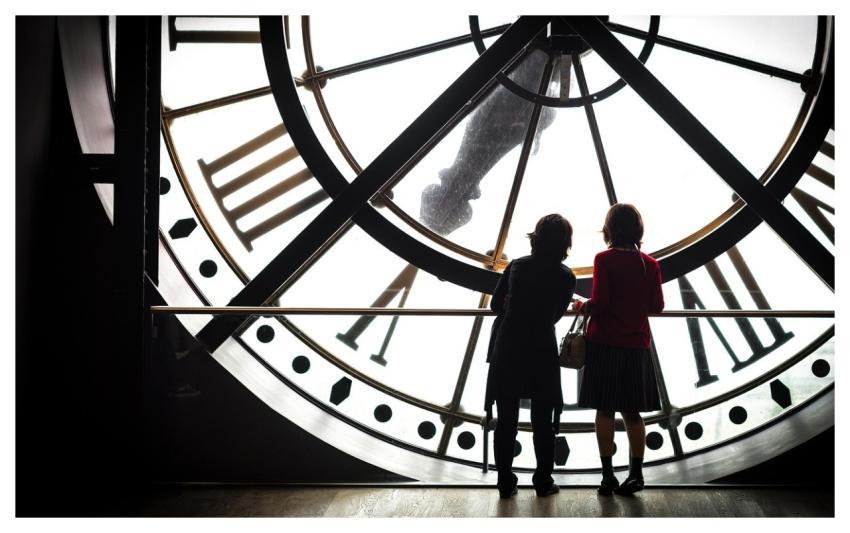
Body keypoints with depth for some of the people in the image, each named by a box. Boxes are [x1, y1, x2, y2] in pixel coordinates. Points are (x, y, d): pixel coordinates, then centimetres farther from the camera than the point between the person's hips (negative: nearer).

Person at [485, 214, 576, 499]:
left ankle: (506, 483, 12)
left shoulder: (517, 266, -1)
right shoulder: (566, 277, -5)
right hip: (542, 352, -1)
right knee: (543, 421, 11)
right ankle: (543, 481, 16)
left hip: (507, 349, 2)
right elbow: (555, 315, 5)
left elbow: (496, 305, 5)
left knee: (506, 419, 8)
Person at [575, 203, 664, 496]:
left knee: (605, 409, 2)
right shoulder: (649, 263, 3)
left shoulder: (604, 259, -9)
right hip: (636, 345, 4)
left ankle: (608, 474, 2)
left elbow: (599, 303, -14)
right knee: (632, 411, 11)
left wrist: (581, 305, 6)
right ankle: (636, 473, 11)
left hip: (604, 343, -4)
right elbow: (657, 305, 5)